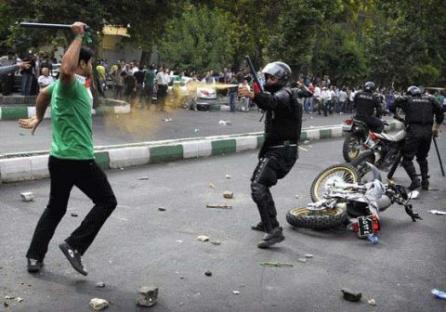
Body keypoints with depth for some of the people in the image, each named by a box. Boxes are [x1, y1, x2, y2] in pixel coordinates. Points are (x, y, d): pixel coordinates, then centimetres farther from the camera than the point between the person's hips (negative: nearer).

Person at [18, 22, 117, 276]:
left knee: (55, 209, 17)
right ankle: (74, 246, 1)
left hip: (59, 158, 10)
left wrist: (38, 119, 48)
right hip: (78, 159, -10)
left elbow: (44, 94, 34)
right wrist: (78, 38, -30)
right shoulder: (72, 84, -15)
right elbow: (66, 69, -39)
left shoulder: (63, 85, 14)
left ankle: (35, 257, 20)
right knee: (107, 201, 4)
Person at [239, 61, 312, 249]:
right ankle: (267, 222, 38)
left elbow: (272, 102, -39)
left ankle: (274, 231, -29)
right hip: (275, 149, 11)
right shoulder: (283, 94, 19)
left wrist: (253, 95, -53)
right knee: (259, 182, 25)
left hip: (281, 151, -11)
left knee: (258, 187, -24)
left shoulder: (284, 94, -13)